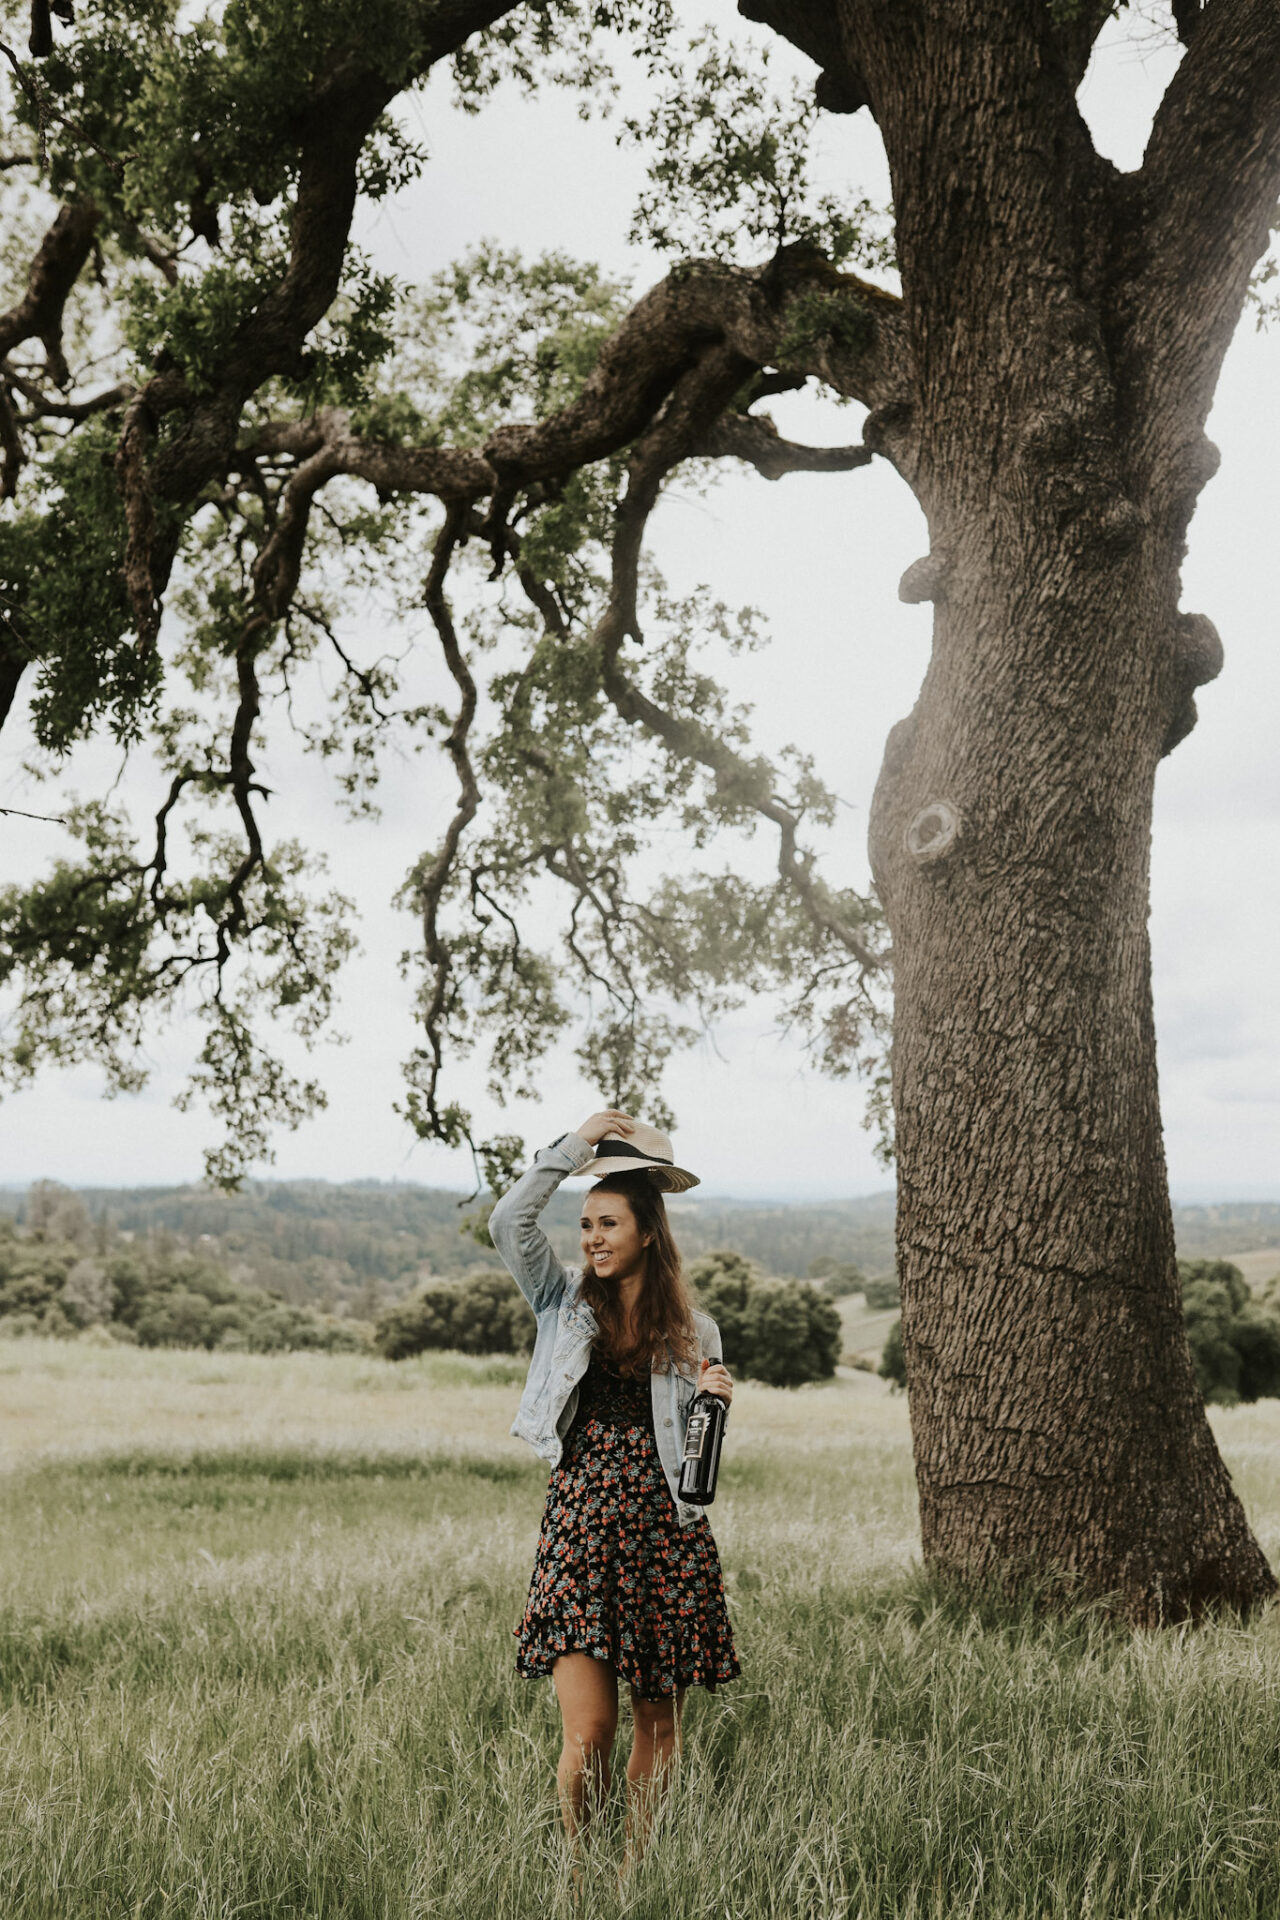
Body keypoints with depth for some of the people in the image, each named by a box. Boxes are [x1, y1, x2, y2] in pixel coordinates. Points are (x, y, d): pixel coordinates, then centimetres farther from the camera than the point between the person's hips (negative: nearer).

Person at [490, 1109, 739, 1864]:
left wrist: (714, 1401, -9)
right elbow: (510, 1220, -9)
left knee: (660, 1724, 9)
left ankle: (635, 1867, 27)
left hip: (667, 1533, 1)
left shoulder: (694, 1332, 7)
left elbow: (699, 1446, 12)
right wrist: (575, 1145, -7)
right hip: (581, 1526, -1)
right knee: (589, 1729, -7)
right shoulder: (566, 1299, 6)